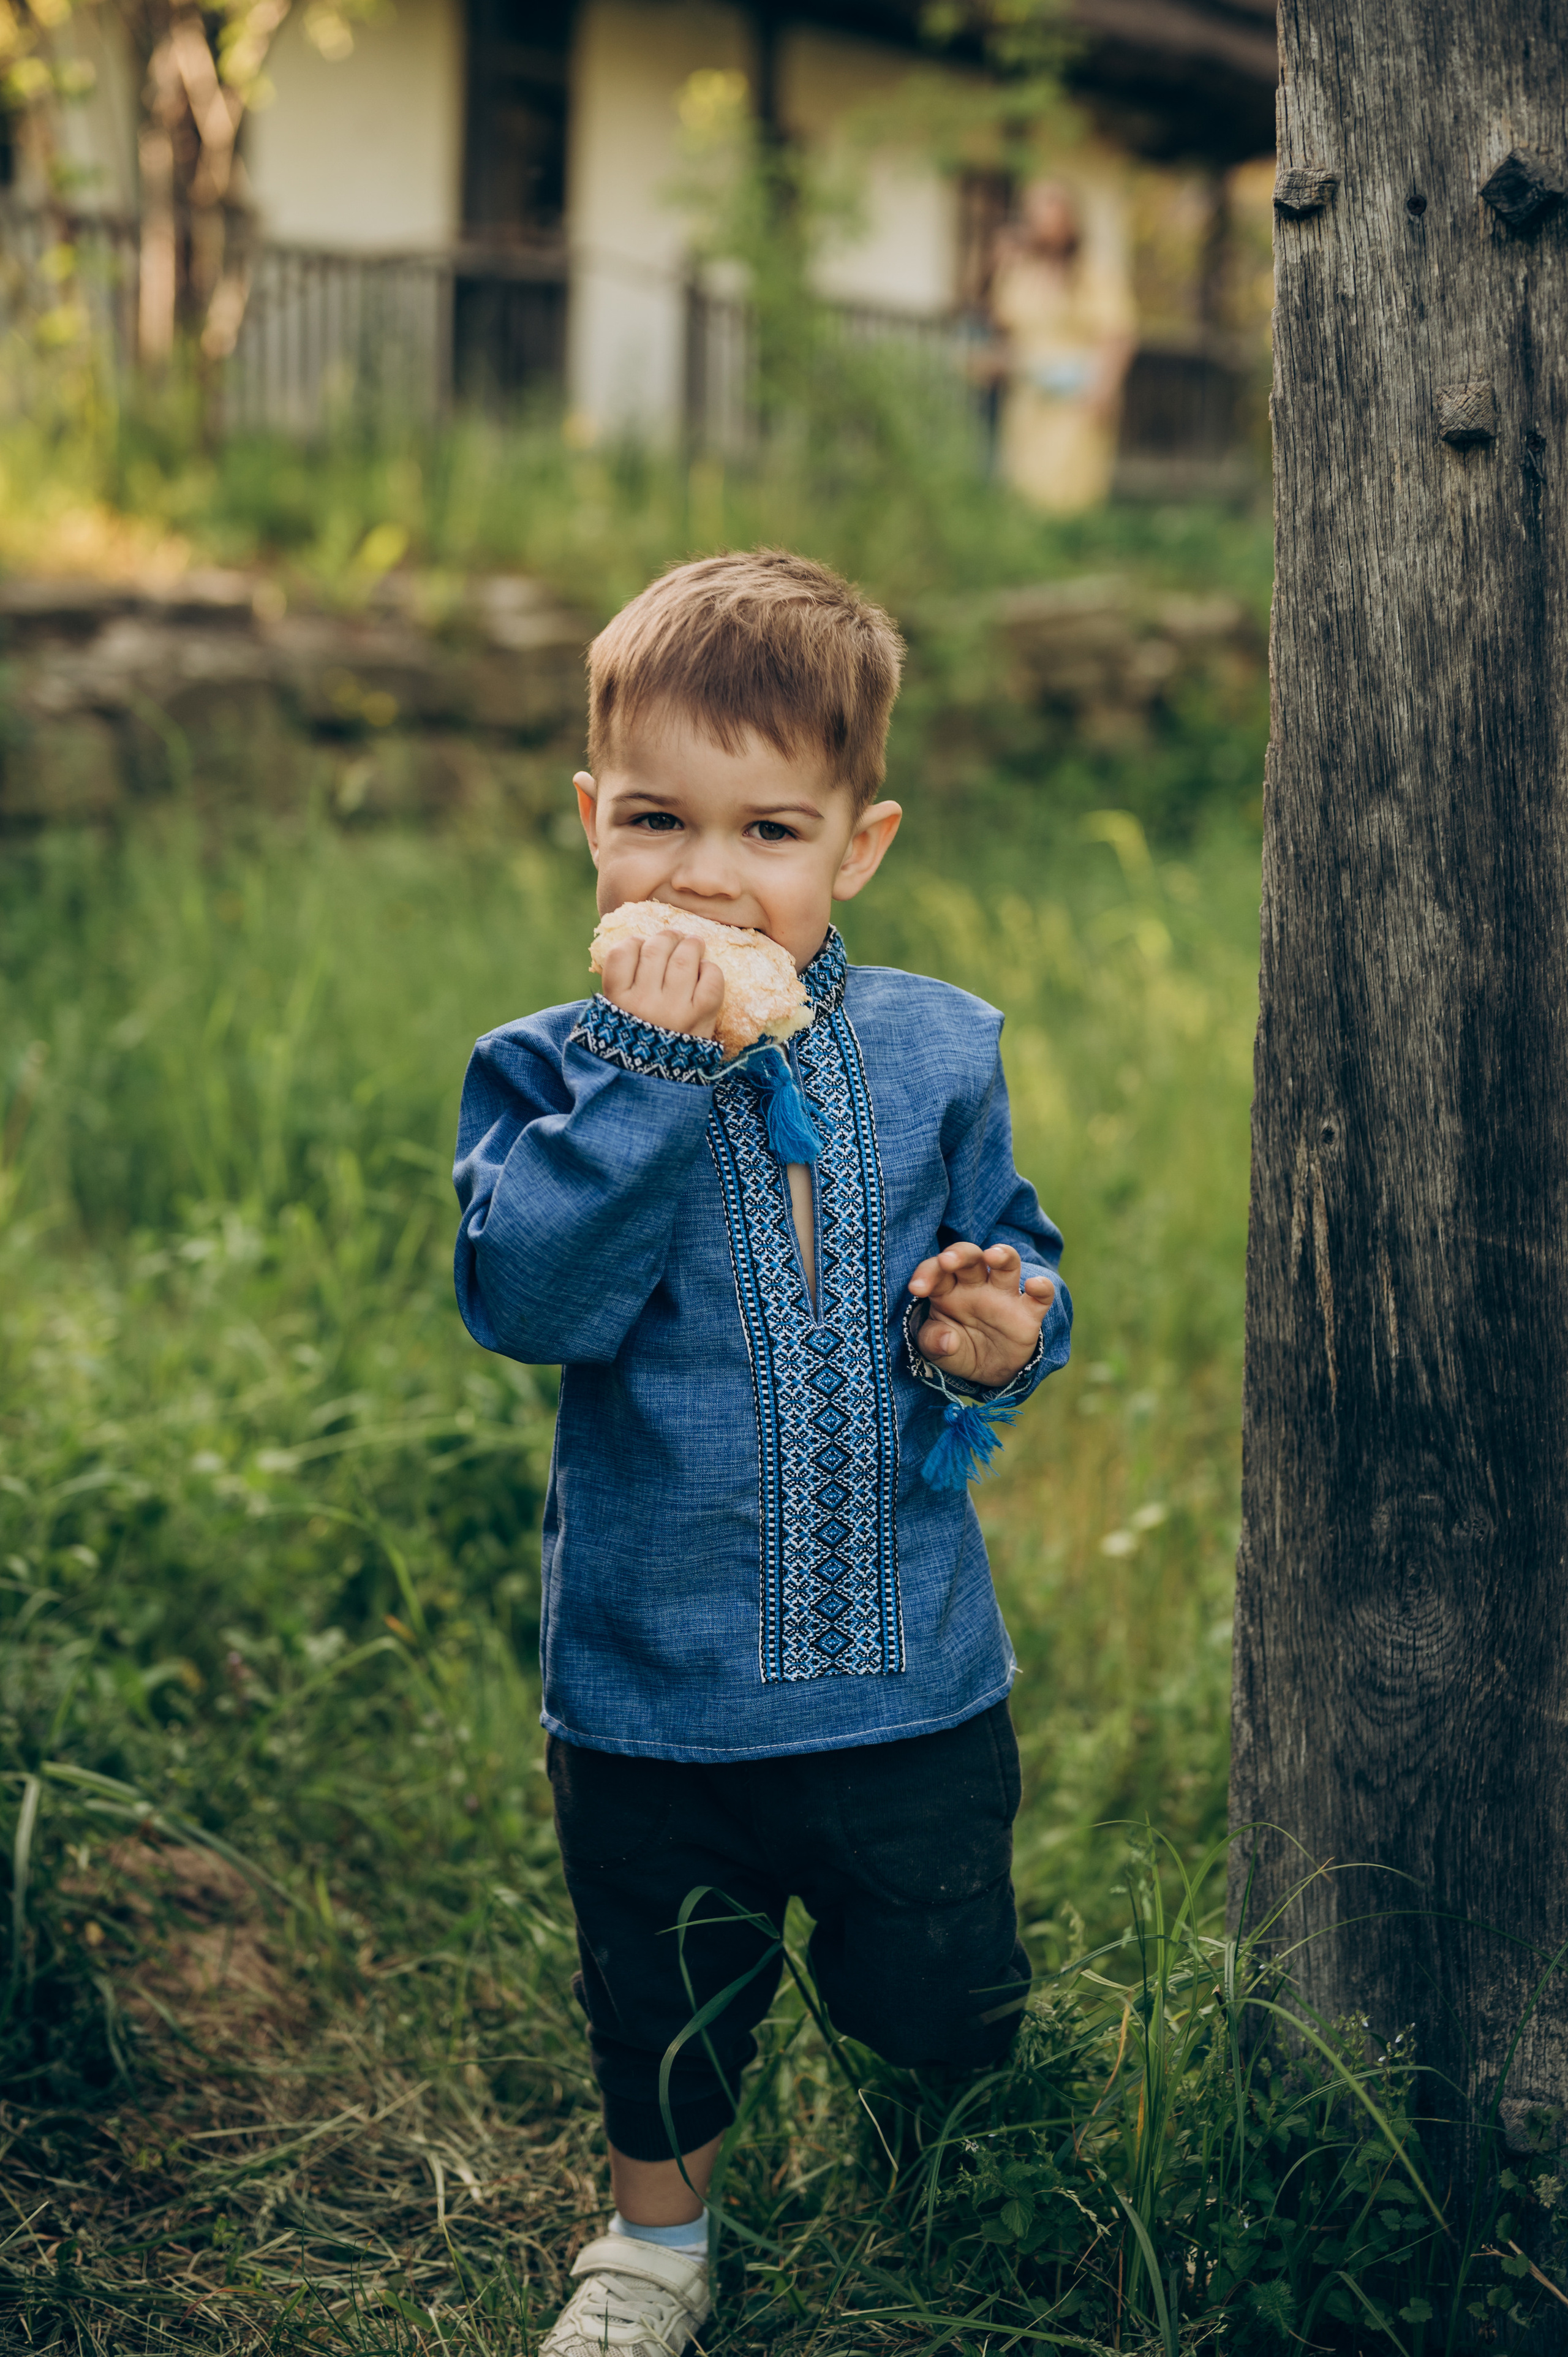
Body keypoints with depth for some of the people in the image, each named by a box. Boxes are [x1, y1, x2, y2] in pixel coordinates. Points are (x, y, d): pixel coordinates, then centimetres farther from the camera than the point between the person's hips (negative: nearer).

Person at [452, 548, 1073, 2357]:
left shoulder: (934, 1054, -3)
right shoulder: (553, 1072, -9)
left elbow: (1010, 1257, 8)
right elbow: (530, 1298, -25)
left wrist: (1000, 1329, -15)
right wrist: (648, 1076, -31)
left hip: (911, 1671, 1)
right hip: (651, 1681, -1)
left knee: (941, 2002, 17)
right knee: (659, 2001, 20)